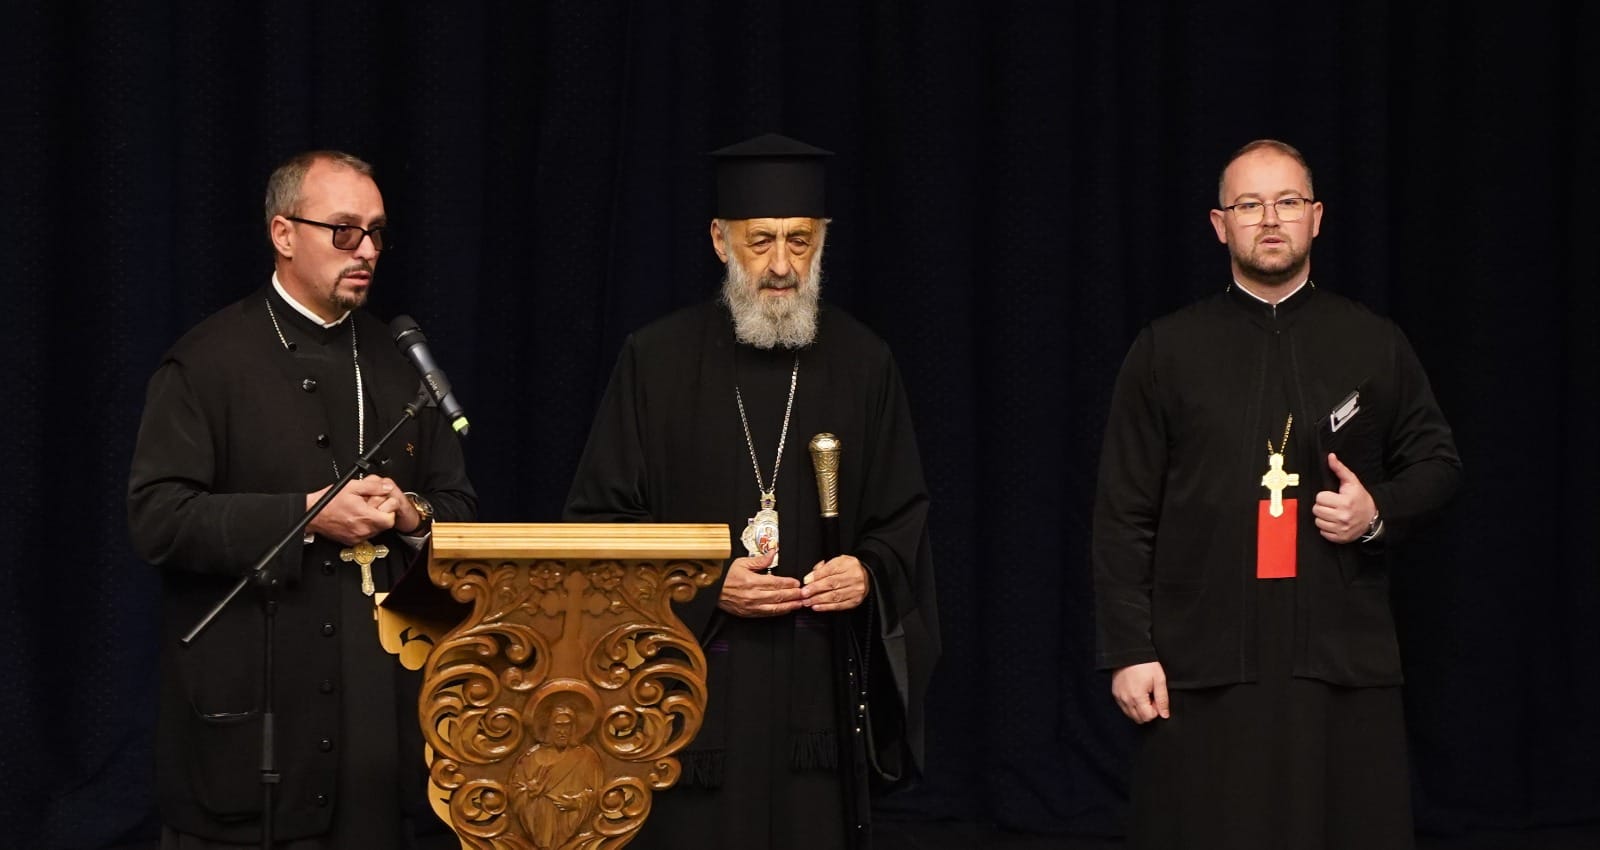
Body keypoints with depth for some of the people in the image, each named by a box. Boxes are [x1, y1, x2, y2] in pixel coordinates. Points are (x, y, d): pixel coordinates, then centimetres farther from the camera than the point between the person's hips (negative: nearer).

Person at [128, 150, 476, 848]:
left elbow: (459, 510, 16)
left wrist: (410, 515, -7)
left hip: (382, 704, 5)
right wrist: (305, 515, -17)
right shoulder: (208, 363, -2)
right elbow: (157, 519, -11)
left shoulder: (401, 364, 15)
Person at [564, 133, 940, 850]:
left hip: (820, 682, 2)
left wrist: (870, 571, -9)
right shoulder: (657, 359, 0)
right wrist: (704, 587, -12)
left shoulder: (862, 363, 7)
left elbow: (904, 515, 12)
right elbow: (598, 516, 0)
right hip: (692, 674, -2)